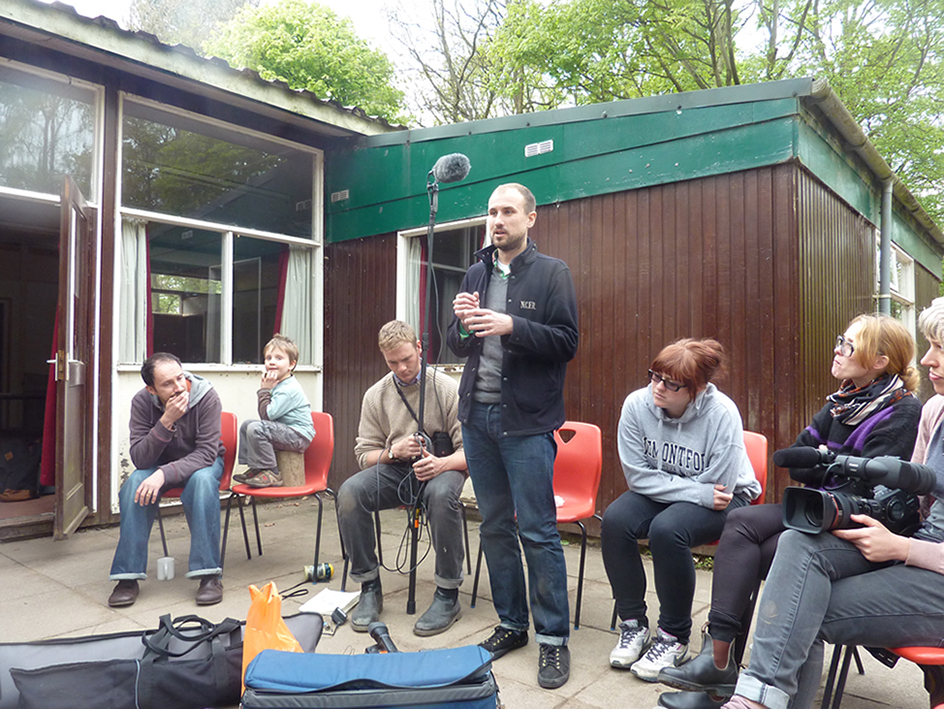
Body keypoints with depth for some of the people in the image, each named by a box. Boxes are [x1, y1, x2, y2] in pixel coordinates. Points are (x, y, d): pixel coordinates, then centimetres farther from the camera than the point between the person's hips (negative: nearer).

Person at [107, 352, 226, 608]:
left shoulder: (206, 397, -24)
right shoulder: (142, 402, -18)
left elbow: (206, 453, -26)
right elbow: (140, 459, -23)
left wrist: (164, 474, -40)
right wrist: (166, 421, -37)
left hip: (201, 462, -2)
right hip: (161, 462, 2)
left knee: (203, 480, -35)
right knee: (135, 483, -29)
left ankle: (209, 574, -28)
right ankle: (128, 576, -18)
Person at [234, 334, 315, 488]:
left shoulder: (290, 389, -19)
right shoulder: (277, 384, 14)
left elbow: (267, 415, -20)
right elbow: (265, 415, 15)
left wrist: (265, 390, -12)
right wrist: (265, 389, 7)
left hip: (299, 436, -11)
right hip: (286, 431, 11)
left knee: (256, 429, -26)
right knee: (246, 424, 14)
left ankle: (271, 474, -16)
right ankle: (254, 468, 16)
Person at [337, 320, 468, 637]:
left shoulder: (447, 388, -4)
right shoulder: (376, 396, 7)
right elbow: (364, 455, 8)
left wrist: (442, 463, -27)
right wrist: (394, 452, -13)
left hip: (440, 467, -3)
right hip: (394, 469, 4)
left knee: (442, 494, -38)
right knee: (349, 491, -25)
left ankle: (448, 595, -19)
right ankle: (369, 587, -8)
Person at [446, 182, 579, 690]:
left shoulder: (552, 273, -1)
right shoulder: (476, 274, 14)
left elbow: (567, 342, -9)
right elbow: (458, 348, 14)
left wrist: (511, 326, -21)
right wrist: (460, 322, -7)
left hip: (526, 420, -5)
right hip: (478, 415, 6)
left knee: (537, 531, -2)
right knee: (494, 527, 13)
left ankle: (553, 638, 13)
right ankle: (511, 624, 28)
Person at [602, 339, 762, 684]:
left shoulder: (722, 413, -25)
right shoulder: (637, 404, -17)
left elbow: (718, 489, -19)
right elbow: (639, 476, -14)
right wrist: (698, 492, -19)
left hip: (727, 502, -3)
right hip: (658, 494, 4)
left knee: (666, 529, -33)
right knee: (615, 520, -25)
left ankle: (674, 636, -8)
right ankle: (633, 623, -3)